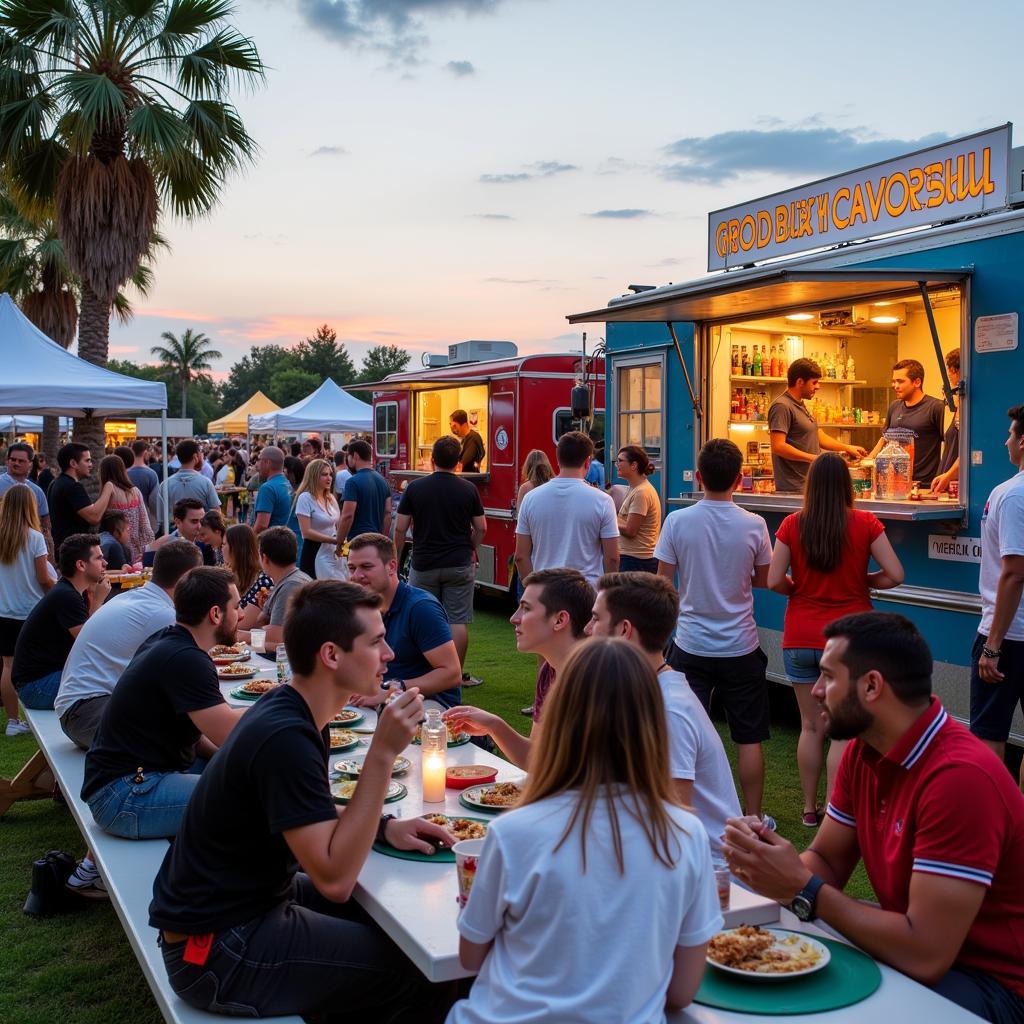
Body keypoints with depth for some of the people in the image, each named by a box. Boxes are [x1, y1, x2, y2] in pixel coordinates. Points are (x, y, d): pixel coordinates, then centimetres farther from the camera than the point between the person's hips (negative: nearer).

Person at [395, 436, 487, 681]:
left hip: (423, 565, 0)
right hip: (459, 564, 0)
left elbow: (400, 528, -3)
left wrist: (396, 558, 10)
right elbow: (481, 528, 2)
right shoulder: (468, 489, -2)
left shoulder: (415, 488, -4)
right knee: (458, 621, 4)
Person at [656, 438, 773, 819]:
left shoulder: (678, 521, -10)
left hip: (691, 645, 0)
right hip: (740, 647, 0)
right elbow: (763, 580, 6)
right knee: (749, 738, 12)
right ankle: (754, 819, 21)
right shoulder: (754, 525, -8)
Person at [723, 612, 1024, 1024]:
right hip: (920, 944, 8)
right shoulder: (862, 751, -2)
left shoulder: (960, 776, -30)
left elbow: (924, 955, -31)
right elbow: (826, 861, 3)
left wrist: (802, 889, -23)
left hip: (990, 981, -8)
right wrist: (765, 857, -18)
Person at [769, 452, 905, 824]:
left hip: (800, 637, 2)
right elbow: (894, 575, -9)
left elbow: (774, 581, -7)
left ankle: (810, 809, 22)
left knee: (811, 726, 13)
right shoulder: (865, 524, -8)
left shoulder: (792, 525, -5)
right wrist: (864, 580, 9)